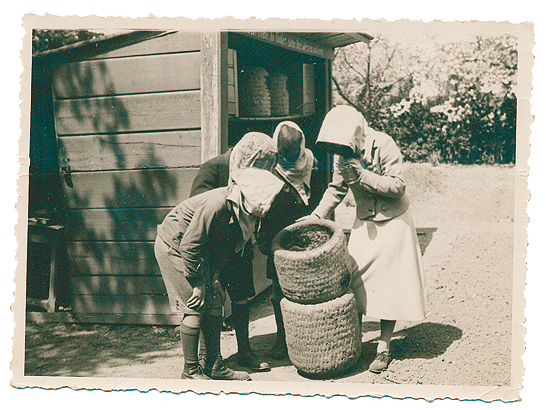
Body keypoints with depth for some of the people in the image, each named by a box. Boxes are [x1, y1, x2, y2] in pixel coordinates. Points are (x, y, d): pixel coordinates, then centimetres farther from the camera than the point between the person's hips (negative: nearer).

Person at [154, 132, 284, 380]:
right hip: (173, 245, -8)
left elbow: (227, 248, 5)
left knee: (214, 303, 5)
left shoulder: (245, 209, -10)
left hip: (203, 252, 8)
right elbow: (189, 245, -29)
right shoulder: (218, 204, -36)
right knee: (195, 307, -8)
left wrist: (214, 277, 4)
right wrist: (198, 283, -21)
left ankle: (215, 367, 13)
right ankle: (190, 370, 5)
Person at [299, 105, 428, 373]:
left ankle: (384, 347, 9)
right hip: (364, 222, 5)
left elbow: (397, 186, -23)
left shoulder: (383, 145, -20)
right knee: (355, 279, 1)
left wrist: (363, 175, -29)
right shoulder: (342, 154, -3)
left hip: (392, 222, -5)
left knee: (389, 284, -1)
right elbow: (337, 189, 8)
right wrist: (316, 216, -3)